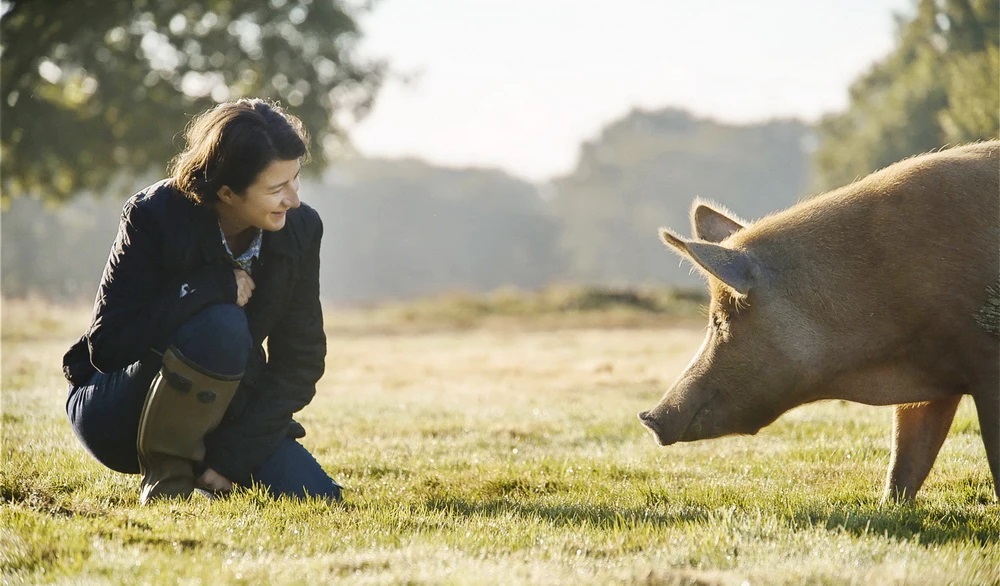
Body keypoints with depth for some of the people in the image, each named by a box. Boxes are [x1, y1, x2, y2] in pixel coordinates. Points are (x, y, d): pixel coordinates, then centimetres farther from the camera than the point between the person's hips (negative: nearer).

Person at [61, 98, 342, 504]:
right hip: (115, 417, -4)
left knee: (319, 499, -18)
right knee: (221, 328, -34)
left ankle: (206, 467, 9)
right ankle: (165, 472, -14)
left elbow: (301, 359, -7)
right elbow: (107, 345, -26)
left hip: (219, 416, 5)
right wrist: (214, 288, -31)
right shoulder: (155, 216, -20)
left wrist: (231, 456, -18)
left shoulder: (300, 228, -10)